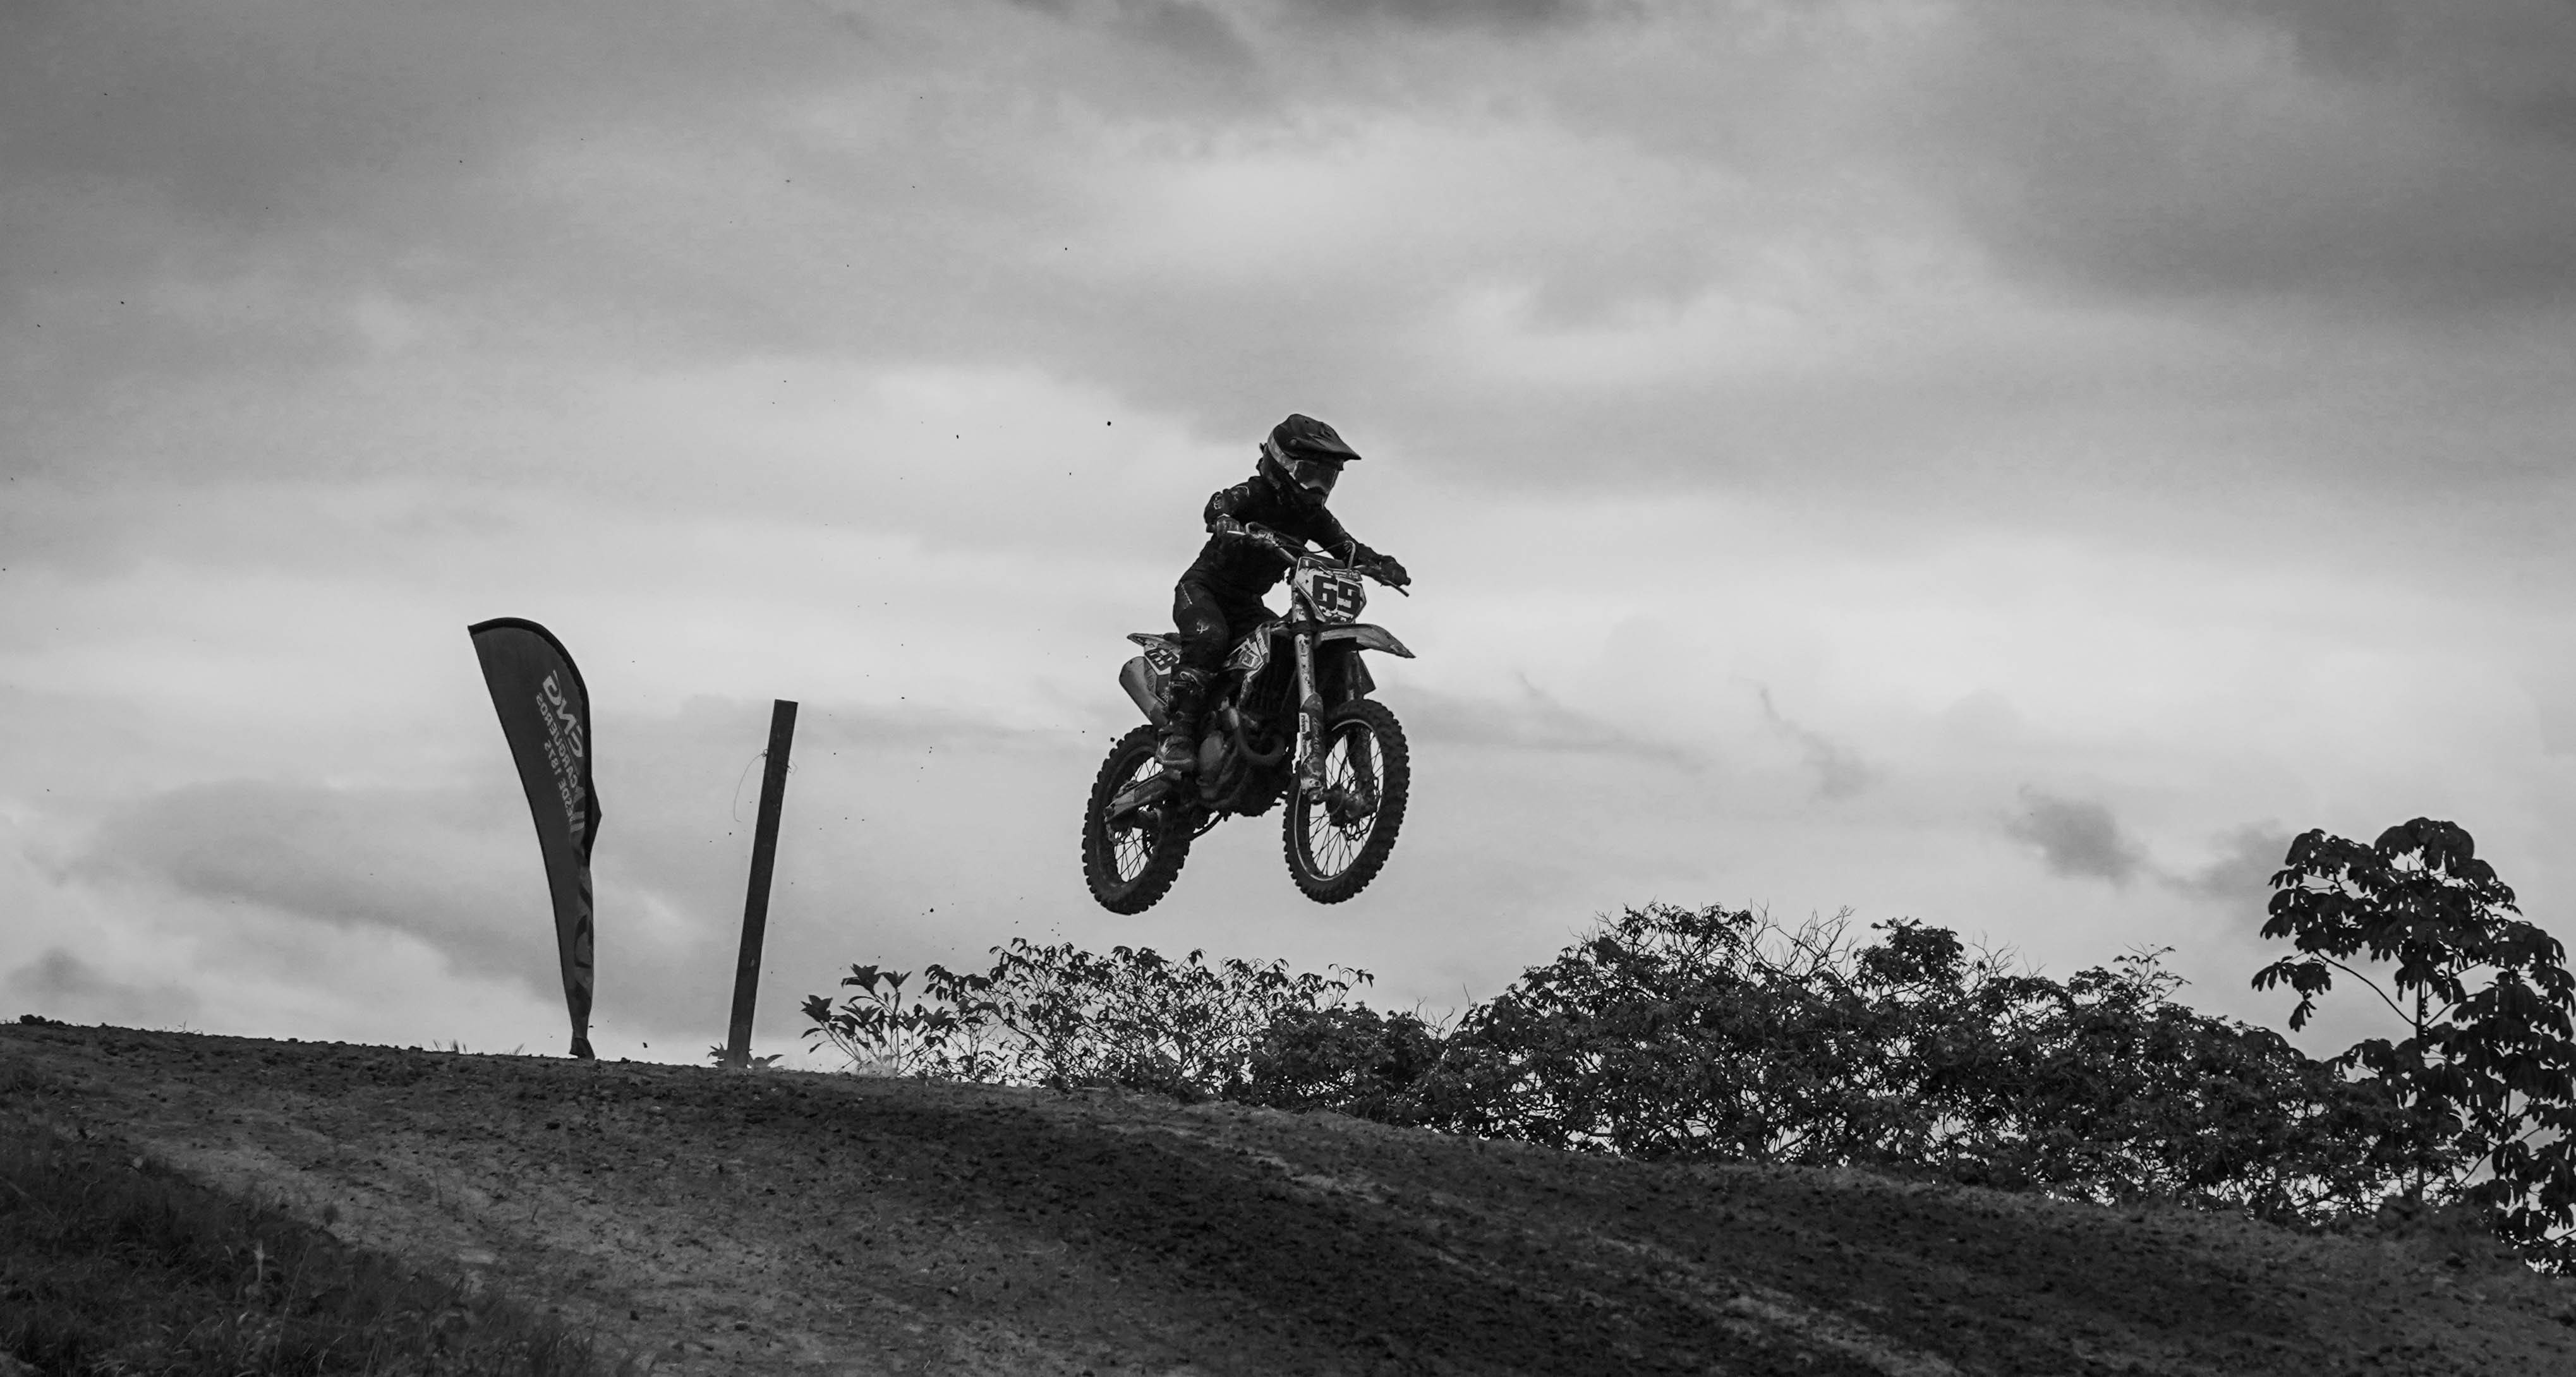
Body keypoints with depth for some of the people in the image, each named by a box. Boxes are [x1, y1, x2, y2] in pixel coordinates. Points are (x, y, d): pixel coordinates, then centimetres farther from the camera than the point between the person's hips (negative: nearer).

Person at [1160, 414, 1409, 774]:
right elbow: (1219, 505, -34)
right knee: (1209, 638, -36)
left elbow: (1347, 547, 1)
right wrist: (1226, 524, -58)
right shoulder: (1253, 494, -15)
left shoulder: (1312, 516, 5)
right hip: (1203, 588, -7)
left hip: (1247, 605, 7)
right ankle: (1177, 734, -37)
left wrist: (1383, 565, -18)